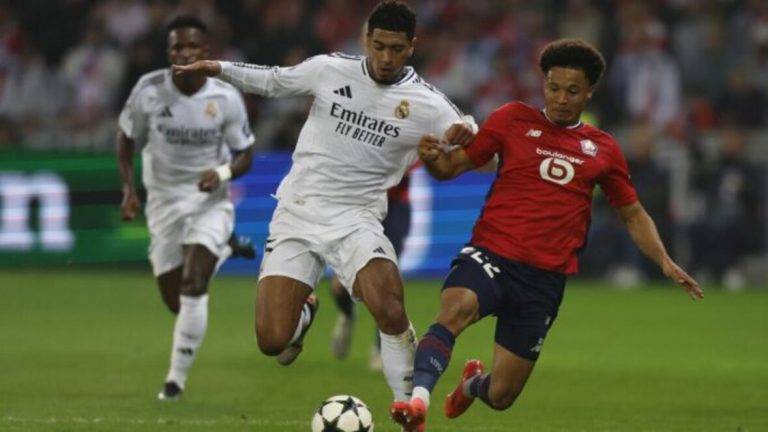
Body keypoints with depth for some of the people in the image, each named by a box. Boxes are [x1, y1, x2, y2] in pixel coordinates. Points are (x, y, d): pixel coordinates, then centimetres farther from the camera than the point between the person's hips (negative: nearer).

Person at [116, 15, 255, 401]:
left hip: (210, 200, -2)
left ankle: (177, 378, -10)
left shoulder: (226, 98, -13)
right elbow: (126, 137, 4)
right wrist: (128, 188, -7)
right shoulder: (149, 90, -12)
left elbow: (245, 154, -2)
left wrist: (223, 173, -23)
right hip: (164, 200, 2)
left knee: (193, 286, -20)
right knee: (174, 300, 7)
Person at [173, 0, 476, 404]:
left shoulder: (425, 102, -5)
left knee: (390, 313, -30)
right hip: (296, 215, 2)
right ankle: (304, 311, 30)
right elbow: (273, 81, 18)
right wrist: (218, 68, 7)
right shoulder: (329, 70, 0)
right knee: (272, 341, -8)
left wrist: (464, 136, -28)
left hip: (356, 219, -2)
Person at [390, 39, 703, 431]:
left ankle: (473, 384, 40)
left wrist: (665, 262, 8)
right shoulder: (514, 120, 6)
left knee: (500, 396, 3)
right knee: (456, 309, -38)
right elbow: (453, 166, 6)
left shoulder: (603, 149, 12)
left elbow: (633, 214, 22)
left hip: (545, 279, 2)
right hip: (491, 254, -2)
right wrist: (431, 157, -17)